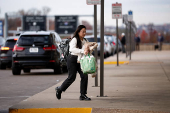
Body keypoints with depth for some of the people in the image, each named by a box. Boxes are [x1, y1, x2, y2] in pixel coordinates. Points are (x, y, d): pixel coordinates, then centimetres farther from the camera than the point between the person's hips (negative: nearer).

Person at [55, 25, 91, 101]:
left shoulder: (84, 41, 10)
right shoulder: (74, 40, -14)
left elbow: (86, 50, 18)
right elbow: (72, 49, -31)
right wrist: (82, 51, -41)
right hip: (72, 59, -7)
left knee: (84, 76, -7)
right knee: (72, 77, -3)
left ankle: (83, 95, 0)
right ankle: (59, 89, 20)